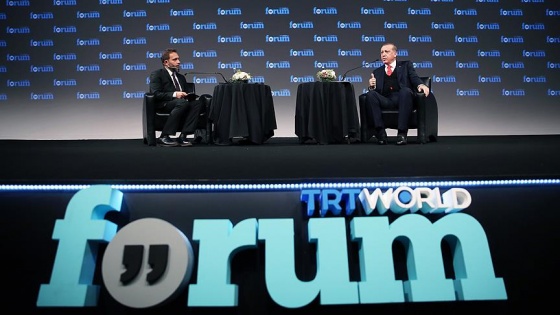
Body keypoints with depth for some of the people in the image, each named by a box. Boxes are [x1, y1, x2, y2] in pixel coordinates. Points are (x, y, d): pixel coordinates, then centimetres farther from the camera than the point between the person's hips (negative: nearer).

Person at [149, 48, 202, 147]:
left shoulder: (181, 77, 29)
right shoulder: (156, 74, 8)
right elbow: (156, 94, -7)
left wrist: (188, 95, 1)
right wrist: (174, 94, -20)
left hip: (181, 103, 6)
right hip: (163, 105, -6)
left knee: (197, 103, -26)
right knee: (182, 102, -37)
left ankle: (182, 136, -31)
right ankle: (164, 137, -33)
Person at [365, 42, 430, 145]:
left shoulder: (406, 65, 22)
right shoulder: (377, 71, 27)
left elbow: (414, 78, 6)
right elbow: (375, 91, 17)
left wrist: (421, 85, -17)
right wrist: (372, 86, -6)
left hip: (401, 98, -2)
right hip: (385, 101, 2)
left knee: (405, 90, -36)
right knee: (370, 94, -28)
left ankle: (402, 132, -35)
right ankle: (380, 131, -30)